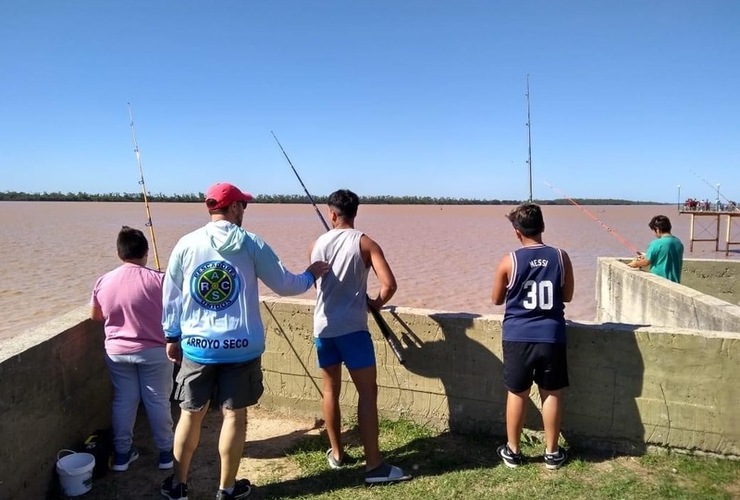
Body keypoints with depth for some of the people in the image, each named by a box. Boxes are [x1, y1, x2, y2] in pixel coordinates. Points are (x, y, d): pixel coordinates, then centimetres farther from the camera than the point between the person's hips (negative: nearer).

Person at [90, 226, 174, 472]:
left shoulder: (103, 282, -4)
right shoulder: (158, 280, -17)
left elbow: (96, 316, 11)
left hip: (117, 352, 3)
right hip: (154, 351, -3)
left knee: (123, 401, 15)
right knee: (158, 401, 9)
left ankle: (121, 453, 25)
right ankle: (166, 451, 20)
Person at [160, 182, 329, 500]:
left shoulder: (186, 244, 0)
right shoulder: (252, 244, -6)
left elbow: (171, 295, 5)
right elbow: (284, 285, 0)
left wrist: (172, 336, 16)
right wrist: (310, 276, 19)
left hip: (197, 346, 3)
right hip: (241, 347, -2)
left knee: (191, 414, 16)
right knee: (234, 416, 10)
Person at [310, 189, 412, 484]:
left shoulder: (318, 244, 6)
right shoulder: (365, 243, -6)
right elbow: (389, 284, -15)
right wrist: (376, 303, 4)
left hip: (323, 326, 5)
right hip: (351, 327, -4)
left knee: (331, 390, 17)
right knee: (367, 392, -1)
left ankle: (336, 454, 28)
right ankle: (374, 466, -1)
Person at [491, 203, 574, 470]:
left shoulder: (509, 261, -9)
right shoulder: (560, 257, -4)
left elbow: (497, 299, 3)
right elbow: (567, 296, 8)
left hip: (518, 337, -1)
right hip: (551, 336, 1)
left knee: (517, 394, 11)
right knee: (551, 394, 13)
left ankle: (513, 451, 24)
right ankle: (552, 452, 26)